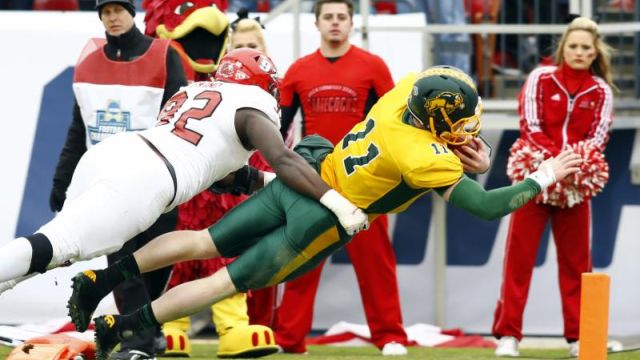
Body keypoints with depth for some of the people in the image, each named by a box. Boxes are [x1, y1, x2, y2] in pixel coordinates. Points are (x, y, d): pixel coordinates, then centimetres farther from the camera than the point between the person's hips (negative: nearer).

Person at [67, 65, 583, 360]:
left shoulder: (408, 89, -7)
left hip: (299, 177, 7)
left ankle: (104, 279, 13)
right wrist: (541, 180, -10)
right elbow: (486, 206, -21)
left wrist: (468, 149, 4)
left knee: (205, 243, 15)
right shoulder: (426, 159, -26)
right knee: (230, 282, 5)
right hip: (320, 220, -7)